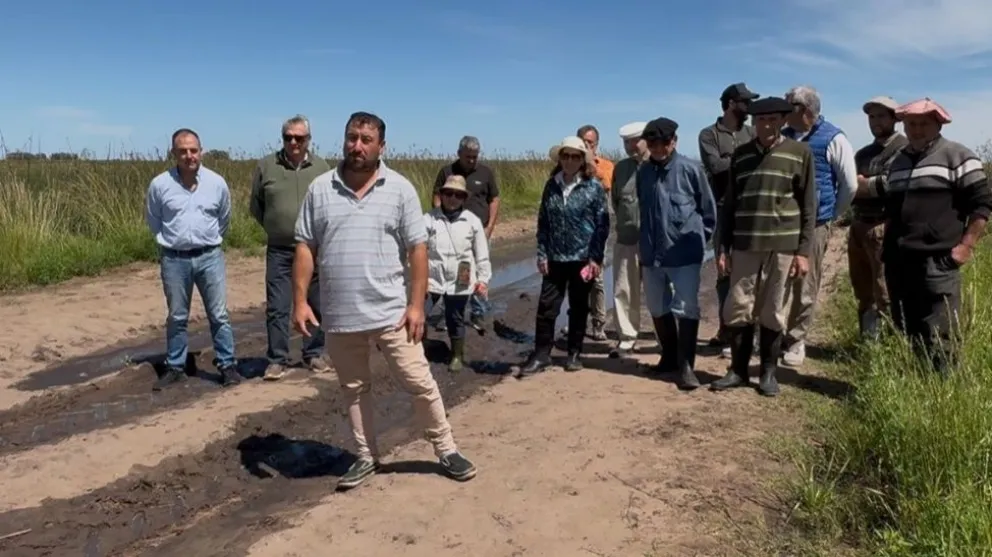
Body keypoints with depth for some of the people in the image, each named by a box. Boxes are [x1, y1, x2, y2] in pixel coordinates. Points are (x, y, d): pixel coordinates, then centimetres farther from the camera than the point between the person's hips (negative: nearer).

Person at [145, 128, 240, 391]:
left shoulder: (217, 183, -4)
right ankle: (175, 368, 23)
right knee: (176, 318, 11)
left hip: (210, 257, 0)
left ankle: (227, 365, 13)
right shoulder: (159, 185, -7)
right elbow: (153, 221, 11)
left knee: (219, 315, 3)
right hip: (174, 260, 0)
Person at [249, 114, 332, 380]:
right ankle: (277, 360, 11)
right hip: (279, 251, -1)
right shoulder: (266, 166, 0)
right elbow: (256, 206, 10)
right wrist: (275, 229, 11)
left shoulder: (322, 167, 1)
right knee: (277, 308, 0)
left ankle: (313, 354, 24)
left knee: (317, 306, 9)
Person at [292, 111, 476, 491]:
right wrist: (300, 301, -4)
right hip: (339, 316, 3)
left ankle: (446, 450, 21)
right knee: (354, 389, 15)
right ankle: (366, 456, 31)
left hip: (392, 312, -2)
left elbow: (417, 249, -4)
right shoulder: (319, 190, 2)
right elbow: (305, 248, 3)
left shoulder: (400, 188, -3)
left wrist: (417, 304, -9)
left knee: (419, 384, 4)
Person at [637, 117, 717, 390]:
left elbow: (709, 208, 0)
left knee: (686, 309, -5)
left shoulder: (691, 169, -8)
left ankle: (686, 366, 4)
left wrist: (700, 237, 3)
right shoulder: (643, 172, 6)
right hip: (652, 254, 5)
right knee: (658, 309, 15)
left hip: (685, 253, -5)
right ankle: (670, 356, 33)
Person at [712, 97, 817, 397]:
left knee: (773, 313, 5)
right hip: (745, 245, 2)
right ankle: (738, 370, 17)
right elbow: (729, 203, 10)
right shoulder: (741, 155, 8)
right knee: (737, 310, 3)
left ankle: (769, 372, 19)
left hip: (783, 245, -2)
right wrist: (723, 247, 5)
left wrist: (804, 251, -6)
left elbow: (808, 206, 0)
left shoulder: (800, 153, 1)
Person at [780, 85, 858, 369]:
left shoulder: (833, 139, -5)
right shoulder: (784, 137, 9)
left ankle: (796, 341, 16)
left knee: (805, 287, 5)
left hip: (813, 225, -4)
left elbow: (850, 184, -2)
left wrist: (831, 214, 5)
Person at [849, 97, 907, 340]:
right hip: (858, 225, 8)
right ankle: (867, 340, 23)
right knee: (862, 290, 13)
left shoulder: (904, 148, -3)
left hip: (884, 227, -7)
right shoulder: (863, 153, 20)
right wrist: (868, 186, -8)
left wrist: (860, 183, -4)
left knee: (885, 293, -7)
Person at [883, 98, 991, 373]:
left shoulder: (957, 156, -2)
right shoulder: (898, 161, 18)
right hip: (898, 261, 7)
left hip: (937, 262, -7)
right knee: (905, 332, 12)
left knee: (938, 336, -8)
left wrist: (965, 246, -12)